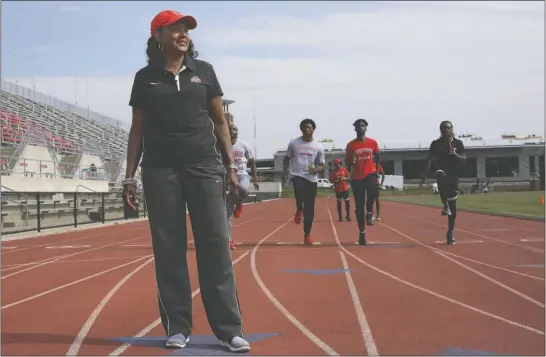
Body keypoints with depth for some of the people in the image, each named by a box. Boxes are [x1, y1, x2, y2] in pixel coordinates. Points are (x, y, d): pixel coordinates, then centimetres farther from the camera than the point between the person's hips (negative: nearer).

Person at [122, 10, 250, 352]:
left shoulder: (204, 71, 9)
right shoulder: (145, 78, 7)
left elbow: (220, 121, 11)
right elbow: (137, 129, 8)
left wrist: (231, 165, 4)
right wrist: (130, 175, 3)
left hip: (205, 167, 0)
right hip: (160, 171, 0)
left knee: (216, 246, -3)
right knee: (168, 250, 2)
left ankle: (229, 329, 2)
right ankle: (177, 327, 12)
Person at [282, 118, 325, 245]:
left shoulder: (318, 147, 4)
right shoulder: (293, 143, 4)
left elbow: (322, 167, 6)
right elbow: (286, 159, 15)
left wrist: (315, 170, -16)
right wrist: (285, 173, 2)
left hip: (312, 179, 1)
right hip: (297, 175, -1)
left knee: (309, 208, 2)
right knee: (300, 191, -35)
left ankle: (307, 234, 17)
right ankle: (299, 209, -3)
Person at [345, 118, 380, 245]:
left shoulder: (373, 142, 3)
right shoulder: (351, 144, 0)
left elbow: (377, 157, 16)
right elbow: (347, 162, 6)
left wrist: (377, 171, 10)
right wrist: (350, 166, -14)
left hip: (370, 174, 0)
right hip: (357, 177, 0)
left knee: (373, 189, -34)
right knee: (359, 207, 3)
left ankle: (369, 212, -7)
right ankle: (362, 232, 15)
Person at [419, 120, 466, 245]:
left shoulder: (458, 143, 4)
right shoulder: (436, 144, 2)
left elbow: (464, 160, 2)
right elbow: (430, 160, 1)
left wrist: (455, 154, -17)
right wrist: (424, 175, -9)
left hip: (453, 175, 2)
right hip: (441, 172, -1)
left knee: (453, 207, 3)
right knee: (440, 174, -42)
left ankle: (450, 232, 19)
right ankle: (445, 206, -35)